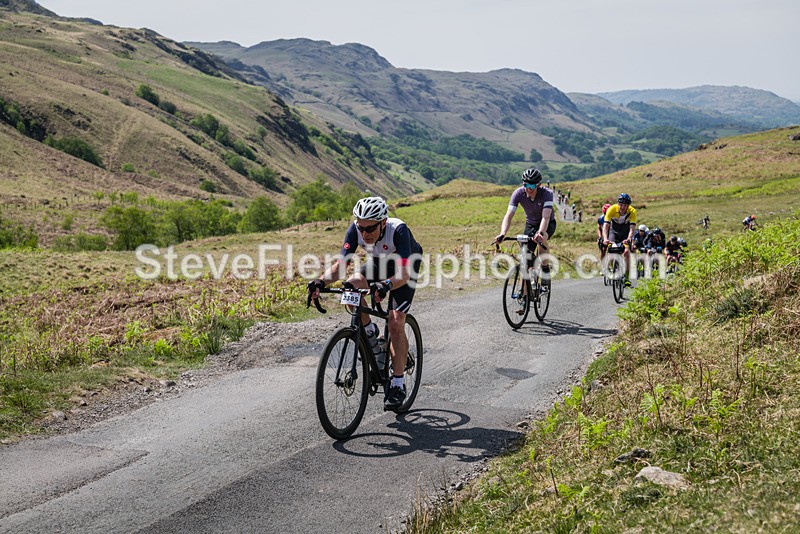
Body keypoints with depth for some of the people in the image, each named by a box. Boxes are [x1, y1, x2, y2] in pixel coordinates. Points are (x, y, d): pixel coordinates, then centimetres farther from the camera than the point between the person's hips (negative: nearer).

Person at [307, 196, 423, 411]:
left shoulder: (398, 230, -38)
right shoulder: (355, 229, -27)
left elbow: (403, 273, -45)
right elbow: (341, 263, -28)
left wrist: (386, 286, -64)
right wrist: (321, 281, -47)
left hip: (405, 268, -4)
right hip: (378, 263, 5)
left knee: (395, 323, -17)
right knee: (350, 286, -26)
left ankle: (398, 384, -6)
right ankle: (370, 333, -1)